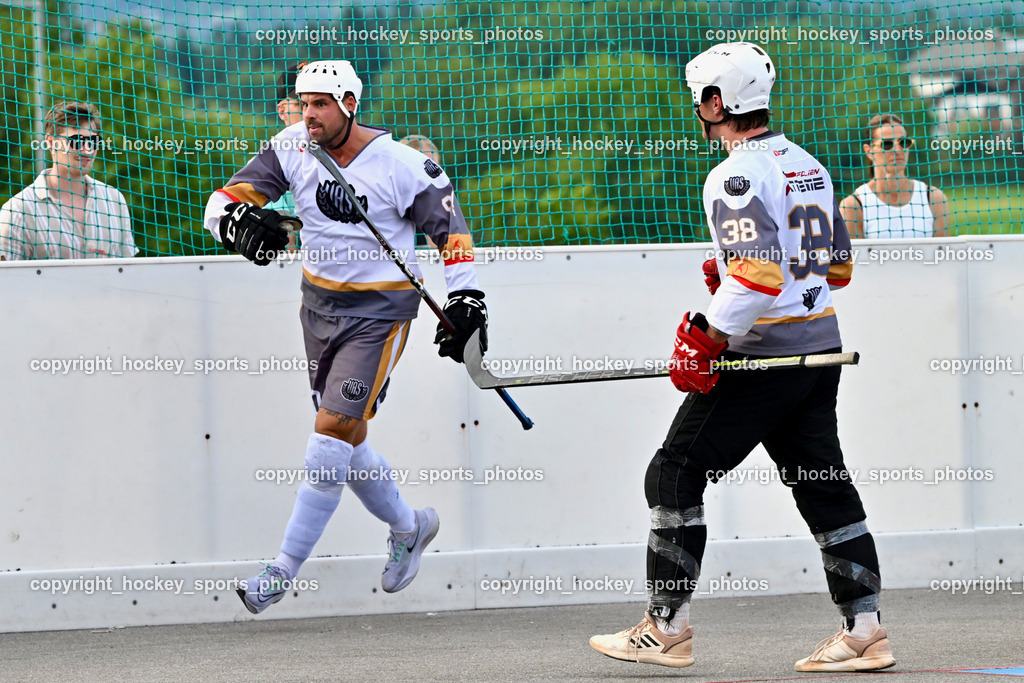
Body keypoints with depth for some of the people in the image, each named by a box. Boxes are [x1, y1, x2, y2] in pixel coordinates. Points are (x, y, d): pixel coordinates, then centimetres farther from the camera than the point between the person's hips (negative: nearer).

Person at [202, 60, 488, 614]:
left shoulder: (403, 165, -15)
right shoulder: (292, 148, -4)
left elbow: (449, 227, -4)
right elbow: (226, 199, -8)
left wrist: (464, 299, -7)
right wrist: (239, 219, -31)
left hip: (380, 311, -6)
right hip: (319, 303, 6)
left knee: (334, 428, -14)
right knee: (347, 438, 11)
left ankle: (284, 571, -11)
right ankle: (408, 527, 38)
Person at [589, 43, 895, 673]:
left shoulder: (737, 177, -15)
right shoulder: (808, 166, 13)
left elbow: (759, 274, -25)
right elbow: (839, 267, 21)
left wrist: (706, 342, -20)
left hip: (763, 355, -8)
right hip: (821, 346, 9)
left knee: (676, 475, 0)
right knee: (824, 484, 10)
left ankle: (666, 630, 2)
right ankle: (865, 632, 5)